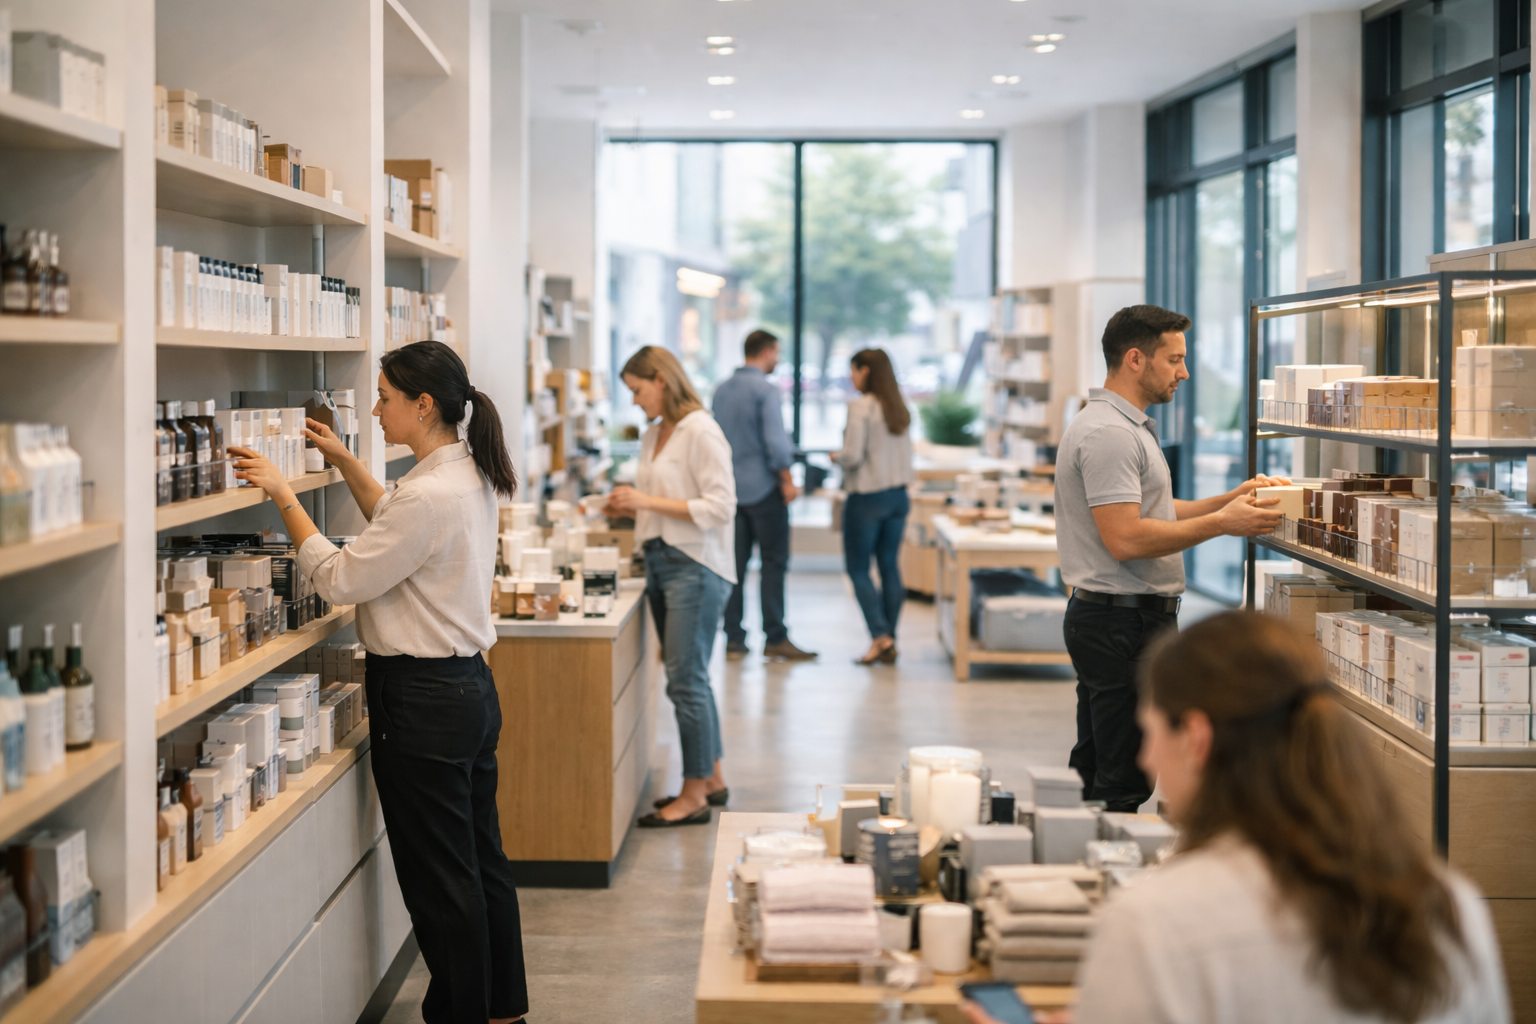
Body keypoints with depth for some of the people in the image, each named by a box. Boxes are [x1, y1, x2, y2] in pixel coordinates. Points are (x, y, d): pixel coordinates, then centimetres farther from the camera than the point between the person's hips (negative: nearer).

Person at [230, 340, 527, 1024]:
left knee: (438, 878, 3)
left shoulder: (429, 494, -23)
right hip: (470, 685, 10)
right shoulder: (470, 476, 7)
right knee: (481, 861, 19)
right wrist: (346, 464, 21)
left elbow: (340, 579, -18)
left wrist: (283, 496, -10)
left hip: (422, 699, -10)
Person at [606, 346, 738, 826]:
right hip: (660, 564, 9)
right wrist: (629, 506, 7)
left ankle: (694, 795, 2)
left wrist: (649, 501, -18)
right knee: (688, 679, 14)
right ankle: (711, 779, 25)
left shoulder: (701, 432, -12)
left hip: (695, 567, -9)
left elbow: (720, 507, -18)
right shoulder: (654, 435, 15)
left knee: (685, 680, -7)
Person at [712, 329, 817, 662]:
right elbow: (775, 441, -18)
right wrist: (788, 481, -11)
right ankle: (775, 637, -1)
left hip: (731, 488, 7)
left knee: (735, 564, 7)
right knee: (773, 562, -1)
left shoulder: (721, 391, 11)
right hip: (763, 487, -7)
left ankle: (733, 639, 7)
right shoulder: (766, 390, -11)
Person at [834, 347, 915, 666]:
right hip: (898, 494, 7)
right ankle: (889, 643, 14)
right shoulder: (900, 409, 8)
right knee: (889, 566, 11)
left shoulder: (861, 406, -14)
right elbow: (906, 455, 12)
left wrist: (836, 457, 2)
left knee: (858, 569, 3)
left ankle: (880, 635, -8)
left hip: (867, 497, -7)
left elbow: (852, 455, -17)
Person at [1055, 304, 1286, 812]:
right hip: (1124, 622, -11)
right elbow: (1126, 538, -25)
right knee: (1123, 785, -6)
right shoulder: (1108, 433, -18)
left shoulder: (1125, 426, 18)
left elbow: (1150, 512, 22)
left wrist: (1229, 500, 12)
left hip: (1106, 620, 11)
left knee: (1093, 772, 16)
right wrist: (1221, 523, -18)